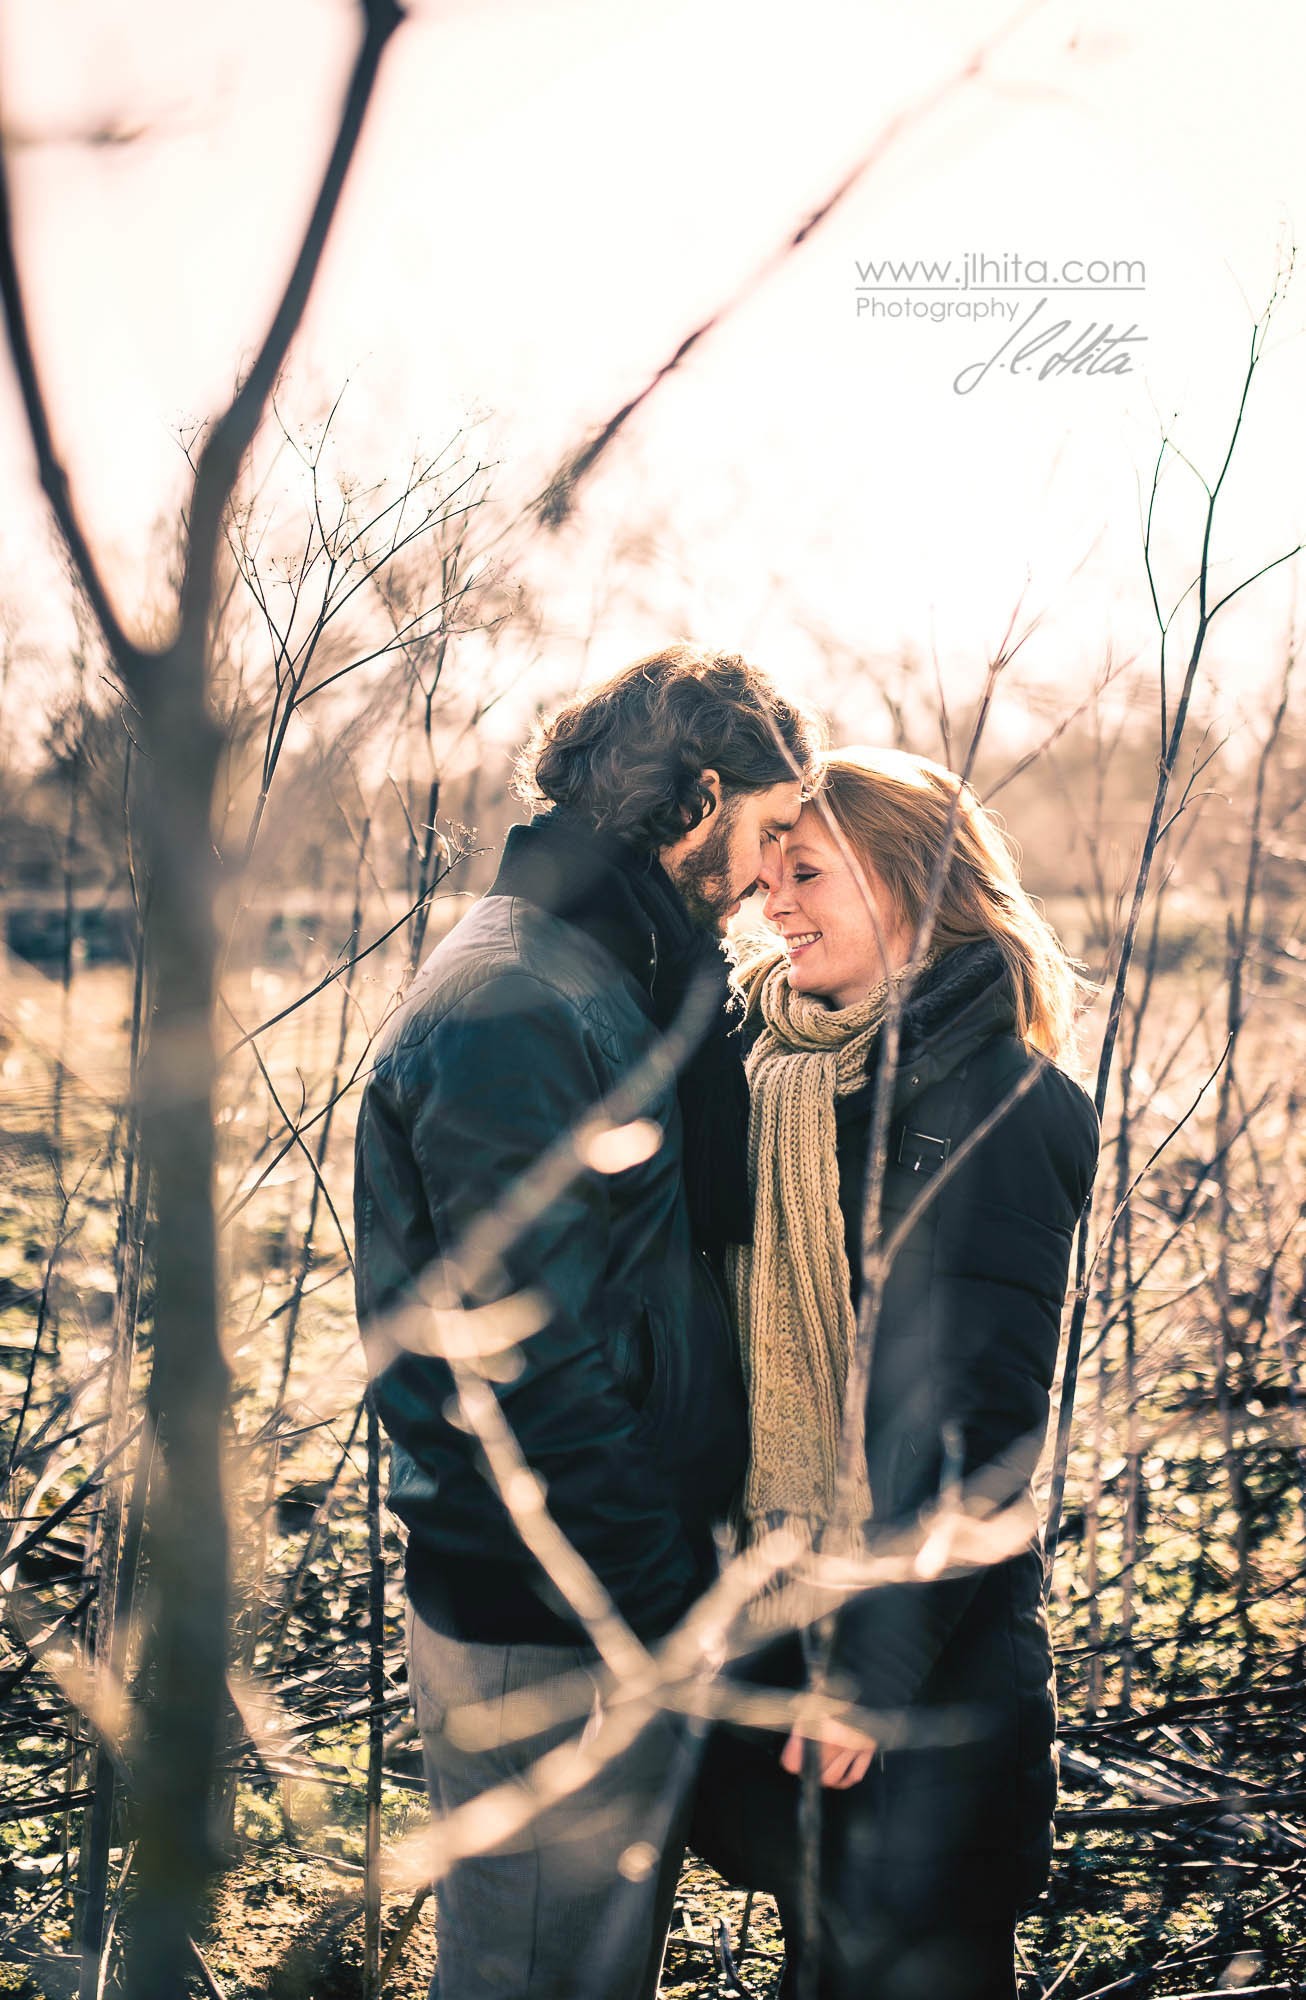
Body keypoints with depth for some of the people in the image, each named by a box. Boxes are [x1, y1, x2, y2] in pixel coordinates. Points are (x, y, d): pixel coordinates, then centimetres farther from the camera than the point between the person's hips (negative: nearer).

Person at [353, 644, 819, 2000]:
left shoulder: (607, 983, 13)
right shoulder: (516, 1014, -23)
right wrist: (675, 1614, -19)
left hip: (625, 1589, 10)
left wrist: (700, 1014, -1)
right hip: (548, 1635, -10)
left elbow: (716, 1212, 8)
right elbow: (531, 1375, -24)